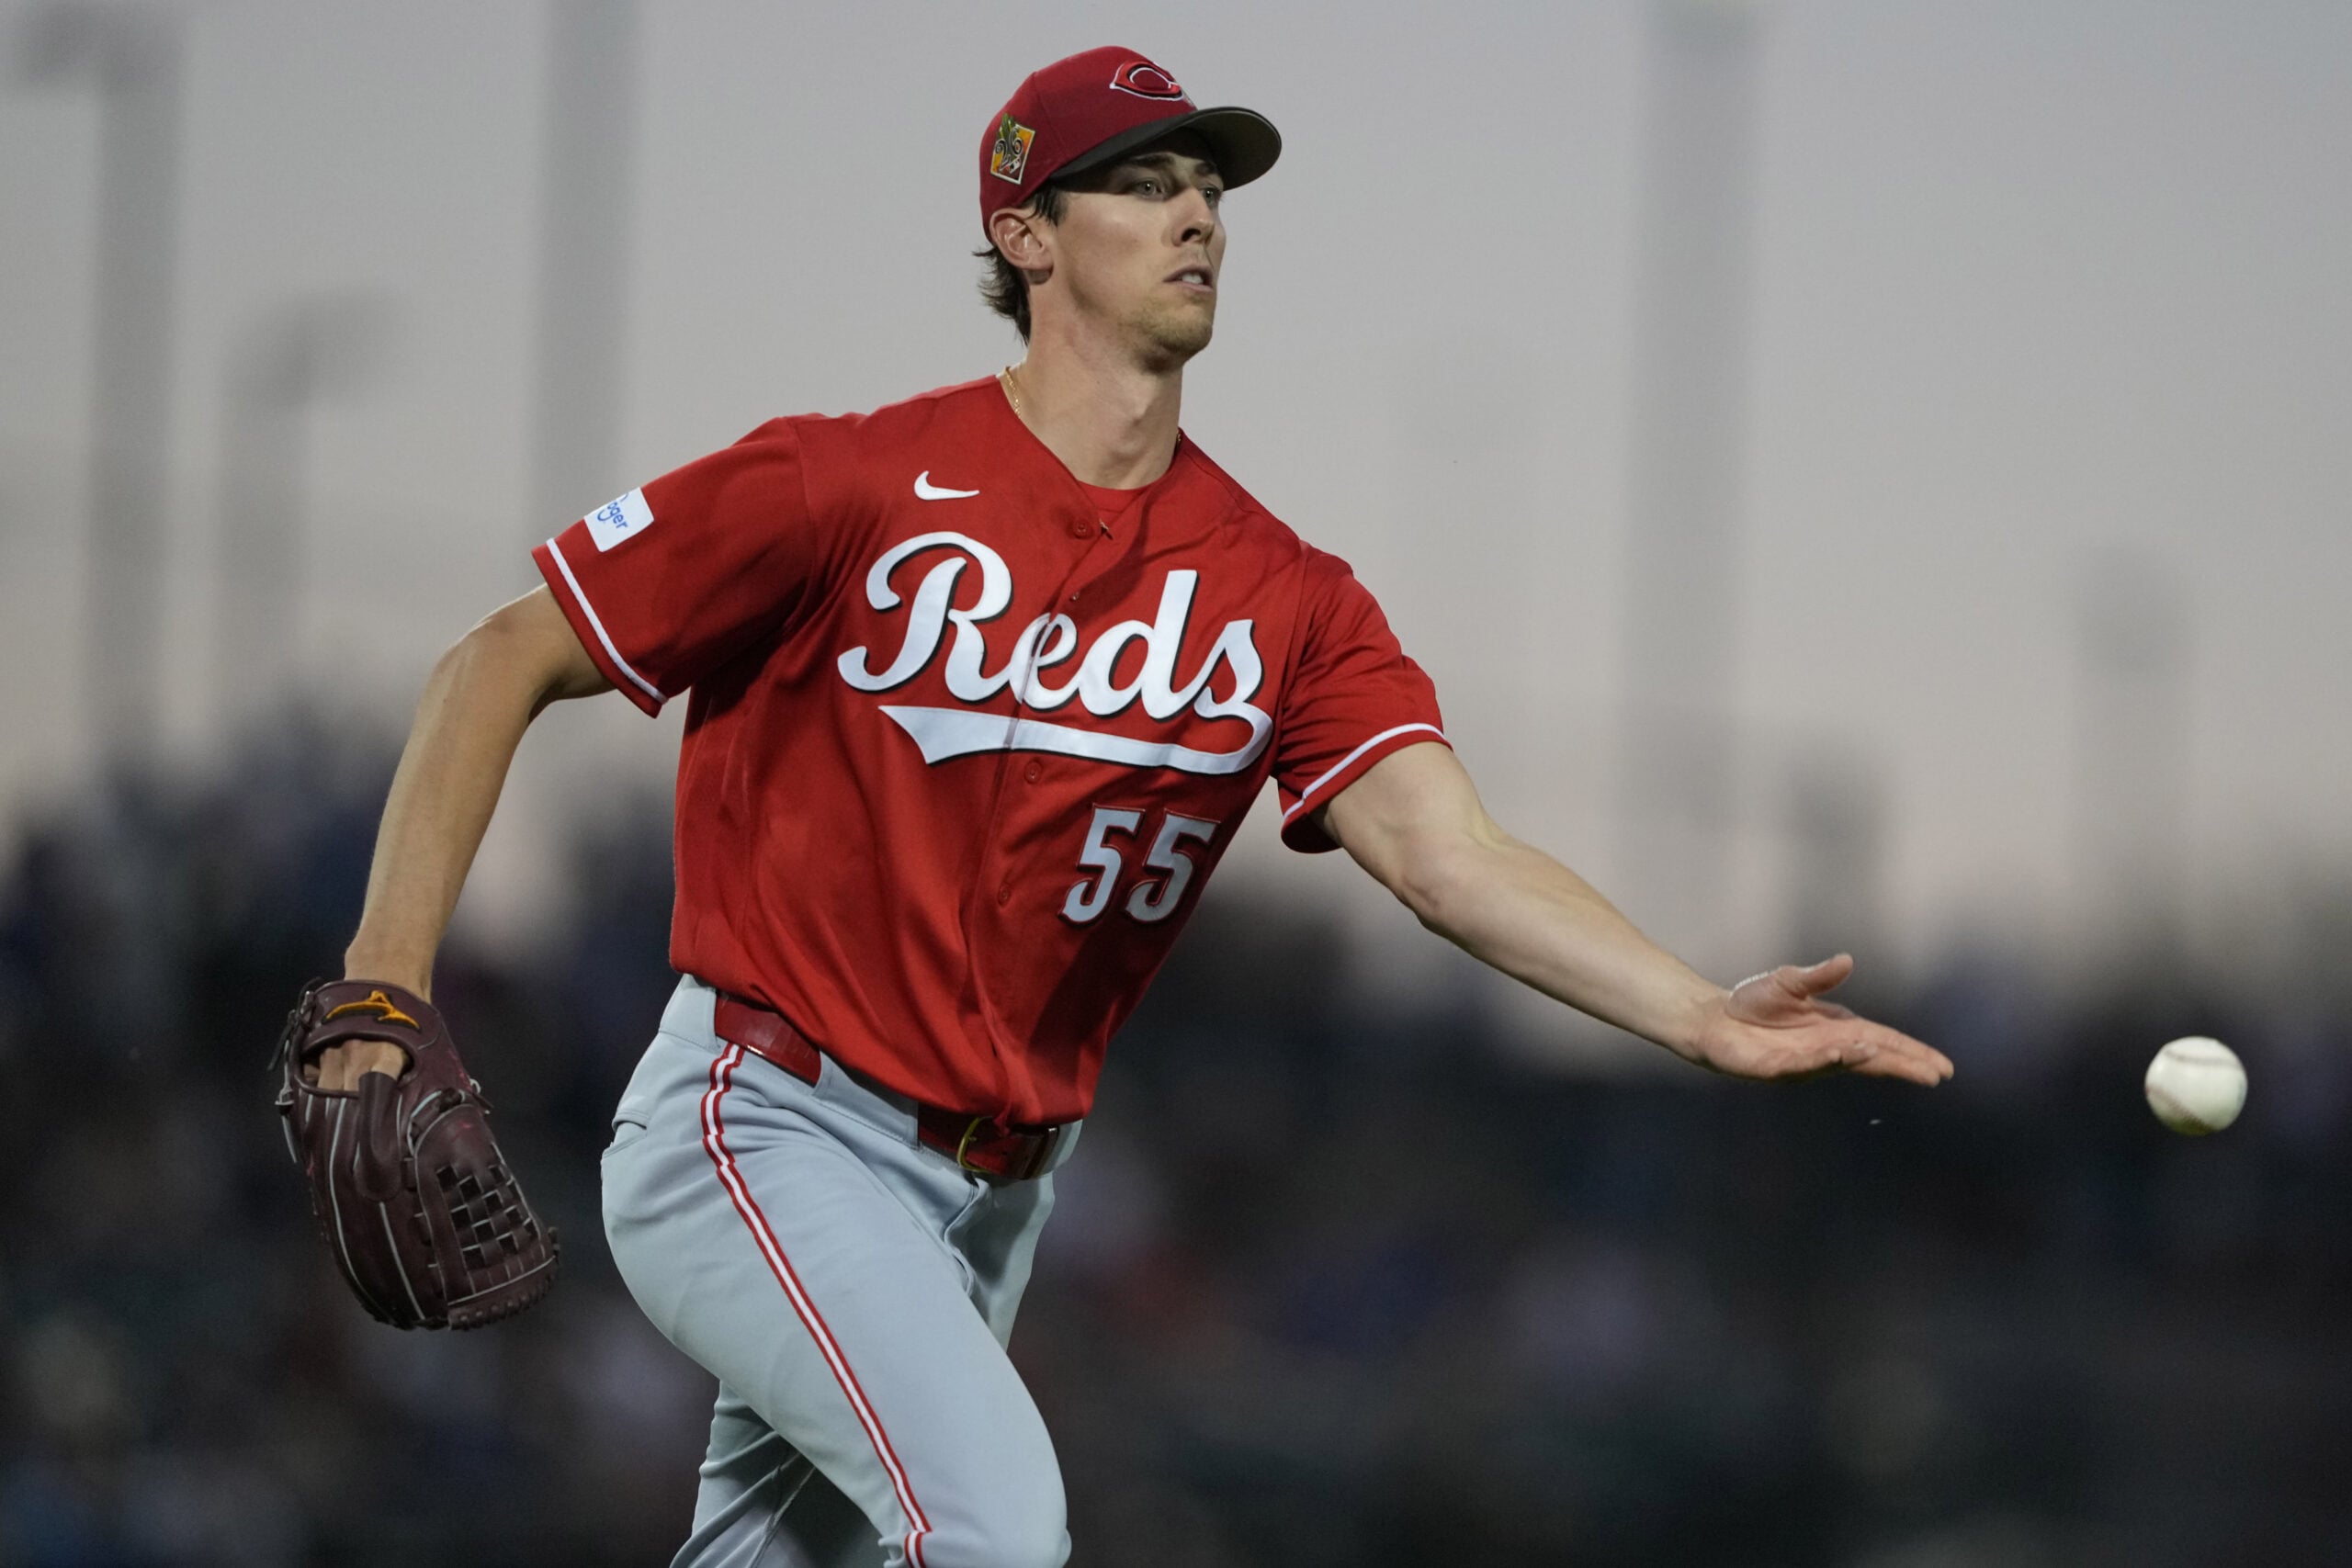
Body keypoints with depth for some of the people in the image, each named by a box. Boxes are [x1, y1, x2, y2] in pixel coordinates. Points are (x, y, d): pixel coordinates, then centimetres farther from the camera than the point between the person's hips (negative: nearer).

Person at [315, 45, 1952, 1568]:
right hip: (766, 1136, -6)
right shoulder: (851, 490, -11)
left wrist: (1701, 1018, -30)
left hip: (989, 1195, 6)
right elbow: (499, 668, -5)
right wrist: (383, 998, -13)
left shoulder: (1284, 599, 1)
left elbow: (1446, 849, -13)